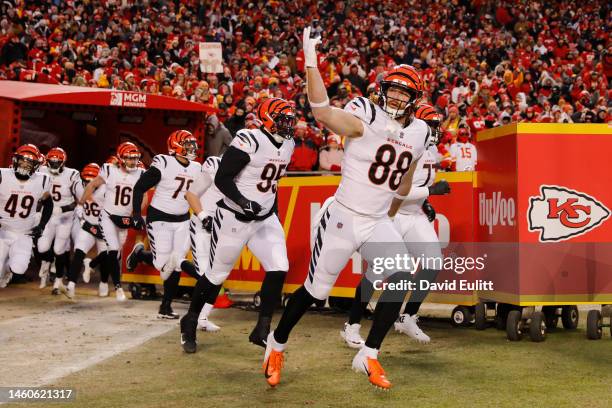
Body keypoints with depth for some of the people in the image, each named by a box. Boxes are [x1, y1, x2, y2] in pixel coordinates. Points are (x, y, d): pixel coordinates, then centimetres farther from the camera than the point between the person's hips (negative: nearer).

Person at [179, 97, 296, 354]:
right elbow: (221, 179, -21)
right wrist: (243, 202, -32)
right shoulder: (249, 141, -20)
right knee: (216, 275, 6)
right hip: (234, 218, -6)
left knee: (278, 269, -9)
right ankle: (189, 324, 27)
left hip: (265, 219, 7)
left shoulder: (288, 144, 4)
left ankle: (262, 330, 1)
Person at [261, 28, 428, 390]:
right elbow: (323, 112, -32)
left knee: (400, 278, -17)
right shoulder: (366, 117, -13)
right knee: (316, 289, 3)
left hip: (378, 223, 5)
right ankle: (277, 344, 28)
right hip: (343, 218, -5)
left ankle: (369, 356, -4)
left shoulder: (418, 133, 5)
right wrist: (311, 60, -39)